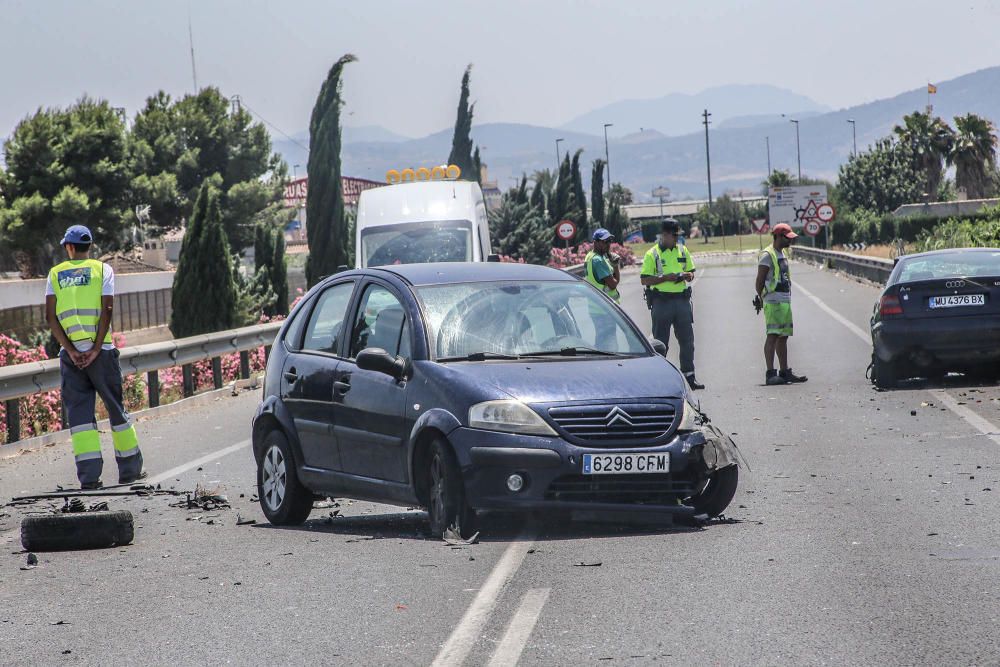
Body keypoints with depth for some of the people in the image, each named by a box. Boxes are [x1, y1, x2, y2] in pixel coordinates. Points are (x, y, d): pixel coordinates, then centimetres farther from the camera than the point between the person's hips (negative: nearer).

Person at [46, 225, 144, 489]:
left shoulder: (55, 274, 10)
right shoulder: (102, 269, 5)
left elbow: (50, 316, 0)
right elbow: (107, 309, -7)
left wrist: (70, 350, -4)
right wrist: (96, 348, -9)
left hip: (70, 353, 1)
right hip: (100, 349, -1)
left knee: (78, 411, 1)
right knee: (115, 406, 10)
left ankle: (89, 474, -9)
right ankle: (129, 469, 15)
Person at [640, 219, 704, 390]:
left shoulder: (683, 251, 11)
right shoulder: (652, 254, -3)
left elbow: (691, 273, 19)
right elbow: (645, 280, -7)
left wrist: (687, 276, -5)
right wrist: (666, 278, -18)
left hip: (682, 300, 4)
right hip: (661, 302, -4)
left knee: (687, 340, 2)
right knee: (660, 342, 3)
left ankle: (689, 375, 7)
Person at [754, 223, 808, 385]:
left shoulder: (783, 253, 18)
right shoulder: (767, 255, -9)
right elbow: (759, 281, -10)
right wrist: (760, 299, -12)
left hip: (785, 301, 9)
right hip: (773, 301, -9)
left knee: (783, 336, 12)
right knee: (773, 335, -14)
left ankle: (785, 372, 17)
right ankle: (770, 374, -18)